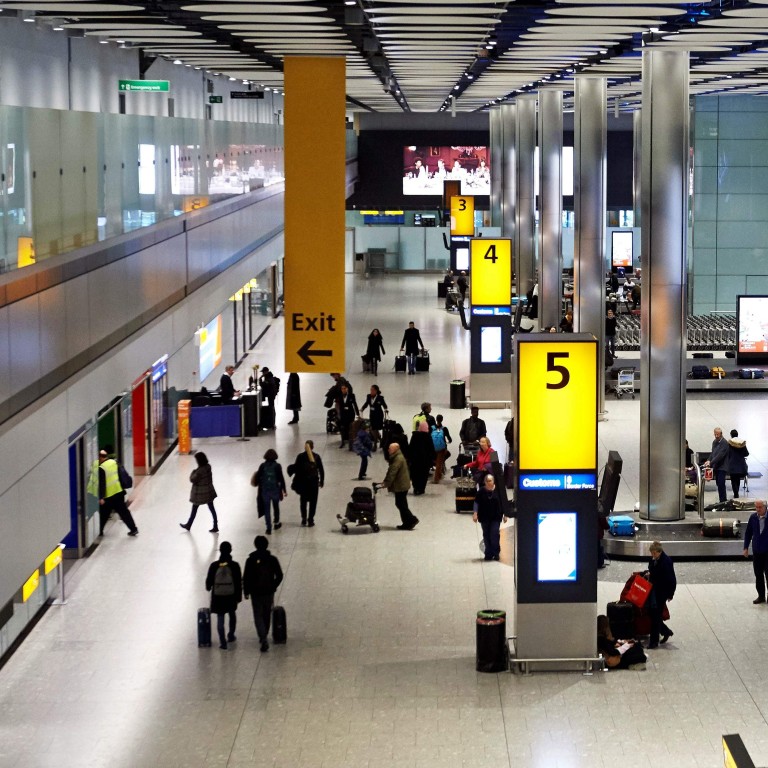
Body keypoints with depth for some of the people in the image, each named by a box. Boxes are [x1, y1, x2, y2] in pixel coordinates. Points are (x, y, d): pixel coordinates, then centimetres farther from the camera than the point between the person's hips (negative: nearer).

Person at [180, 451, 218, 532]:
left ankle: (188, 525, 28)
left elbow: (192, 480, -18)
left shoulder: (199, 471, -27)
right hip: (209, 491, 6)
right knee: (211, 508, 11)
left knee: (194, 508, 12)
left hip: (199, 493, -6)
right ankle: (215, 527, 14)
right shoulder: (208, 467, -5)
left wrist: (193, 472, -5)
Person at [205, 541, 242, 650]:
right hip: (231, 595, 1)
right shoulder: (235, 565, -12)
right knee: (232, 614, 24)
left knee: (220, 618, 5)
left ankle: (222, 642, 1)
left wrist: (208, 587, 22)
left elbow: (209, 580, -1)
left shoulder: (214, 565, -11)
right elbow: (238, 582, -7)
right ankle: (231, 636, 36)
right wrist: (239, 596, 5)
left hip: (218, 596, -1)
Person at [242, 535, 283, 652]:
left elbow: (246, 578, -9)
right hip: (269, 592, 2)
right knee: (267, 614, 20)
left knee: (258, 616, 3)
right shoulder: (272, 559, -7)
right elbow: (279, 576, -2)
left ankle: (263, 639, -13)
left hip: (255, 593, -2)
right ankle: (264, 636, 33)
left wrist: (246, 592, 2)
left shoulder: (250, 560, -11)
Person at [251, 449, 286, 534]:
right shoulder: (277, 466, -7)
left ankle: (269, 528, 4)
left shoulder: (262, 466, -5)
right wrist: (283, 490, -1)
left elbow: (258, 478, -2)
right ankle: (276, 523, 34)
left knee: (266, 509, 6)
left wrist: (256, 483, 19)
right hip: (275, 490, 0)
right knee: (276, 507, 22)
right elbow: (281, 479, -8)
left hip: (265, 491, 0)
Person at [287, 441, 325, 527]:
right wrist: (322, 481, 8)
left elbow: (297, 469, -5)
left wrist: (295, 482, 4)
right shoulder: (316, 457, -6)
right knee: (313, 501, 8)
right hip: (314, 481, -1)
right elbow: (321, 470, -3)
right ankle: (310, 520, 7)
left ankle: (304, 519, 18)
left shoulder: (300, 456, -6)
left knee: (303, 500, 17)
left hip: (302, 482, 1)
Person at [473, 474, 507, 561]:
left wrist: (505, 515, 4)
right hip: (484, 518, 2)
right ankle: (489, 553, 14)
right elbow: (476, 503, 1)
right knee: (486, 535, 6)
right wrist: (475, 513, -9)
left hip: (496, 518, -2)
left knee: (494, 534, -9)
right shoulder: (481, 492, -1)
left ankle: (496, 553, 2)